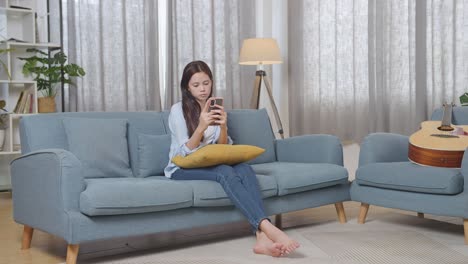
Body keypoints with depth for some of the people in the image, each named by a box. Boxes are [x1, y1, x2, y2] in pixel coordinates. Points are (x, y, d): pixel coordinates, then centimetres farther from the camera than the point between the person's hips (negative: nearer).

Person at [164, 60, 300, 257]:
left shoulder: (215, 108, 10)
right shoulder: (178, 110, -6)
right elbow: (185, 152, -13)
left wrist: (223, 127, -16)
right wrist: (201, 127, -29)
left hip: (208, 165, 5)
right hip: (182, 169, -5)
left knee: (245, 169, -29)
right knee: (225, 172, -36)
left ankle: (262, 237, -46)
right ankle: (268, 227, -50)